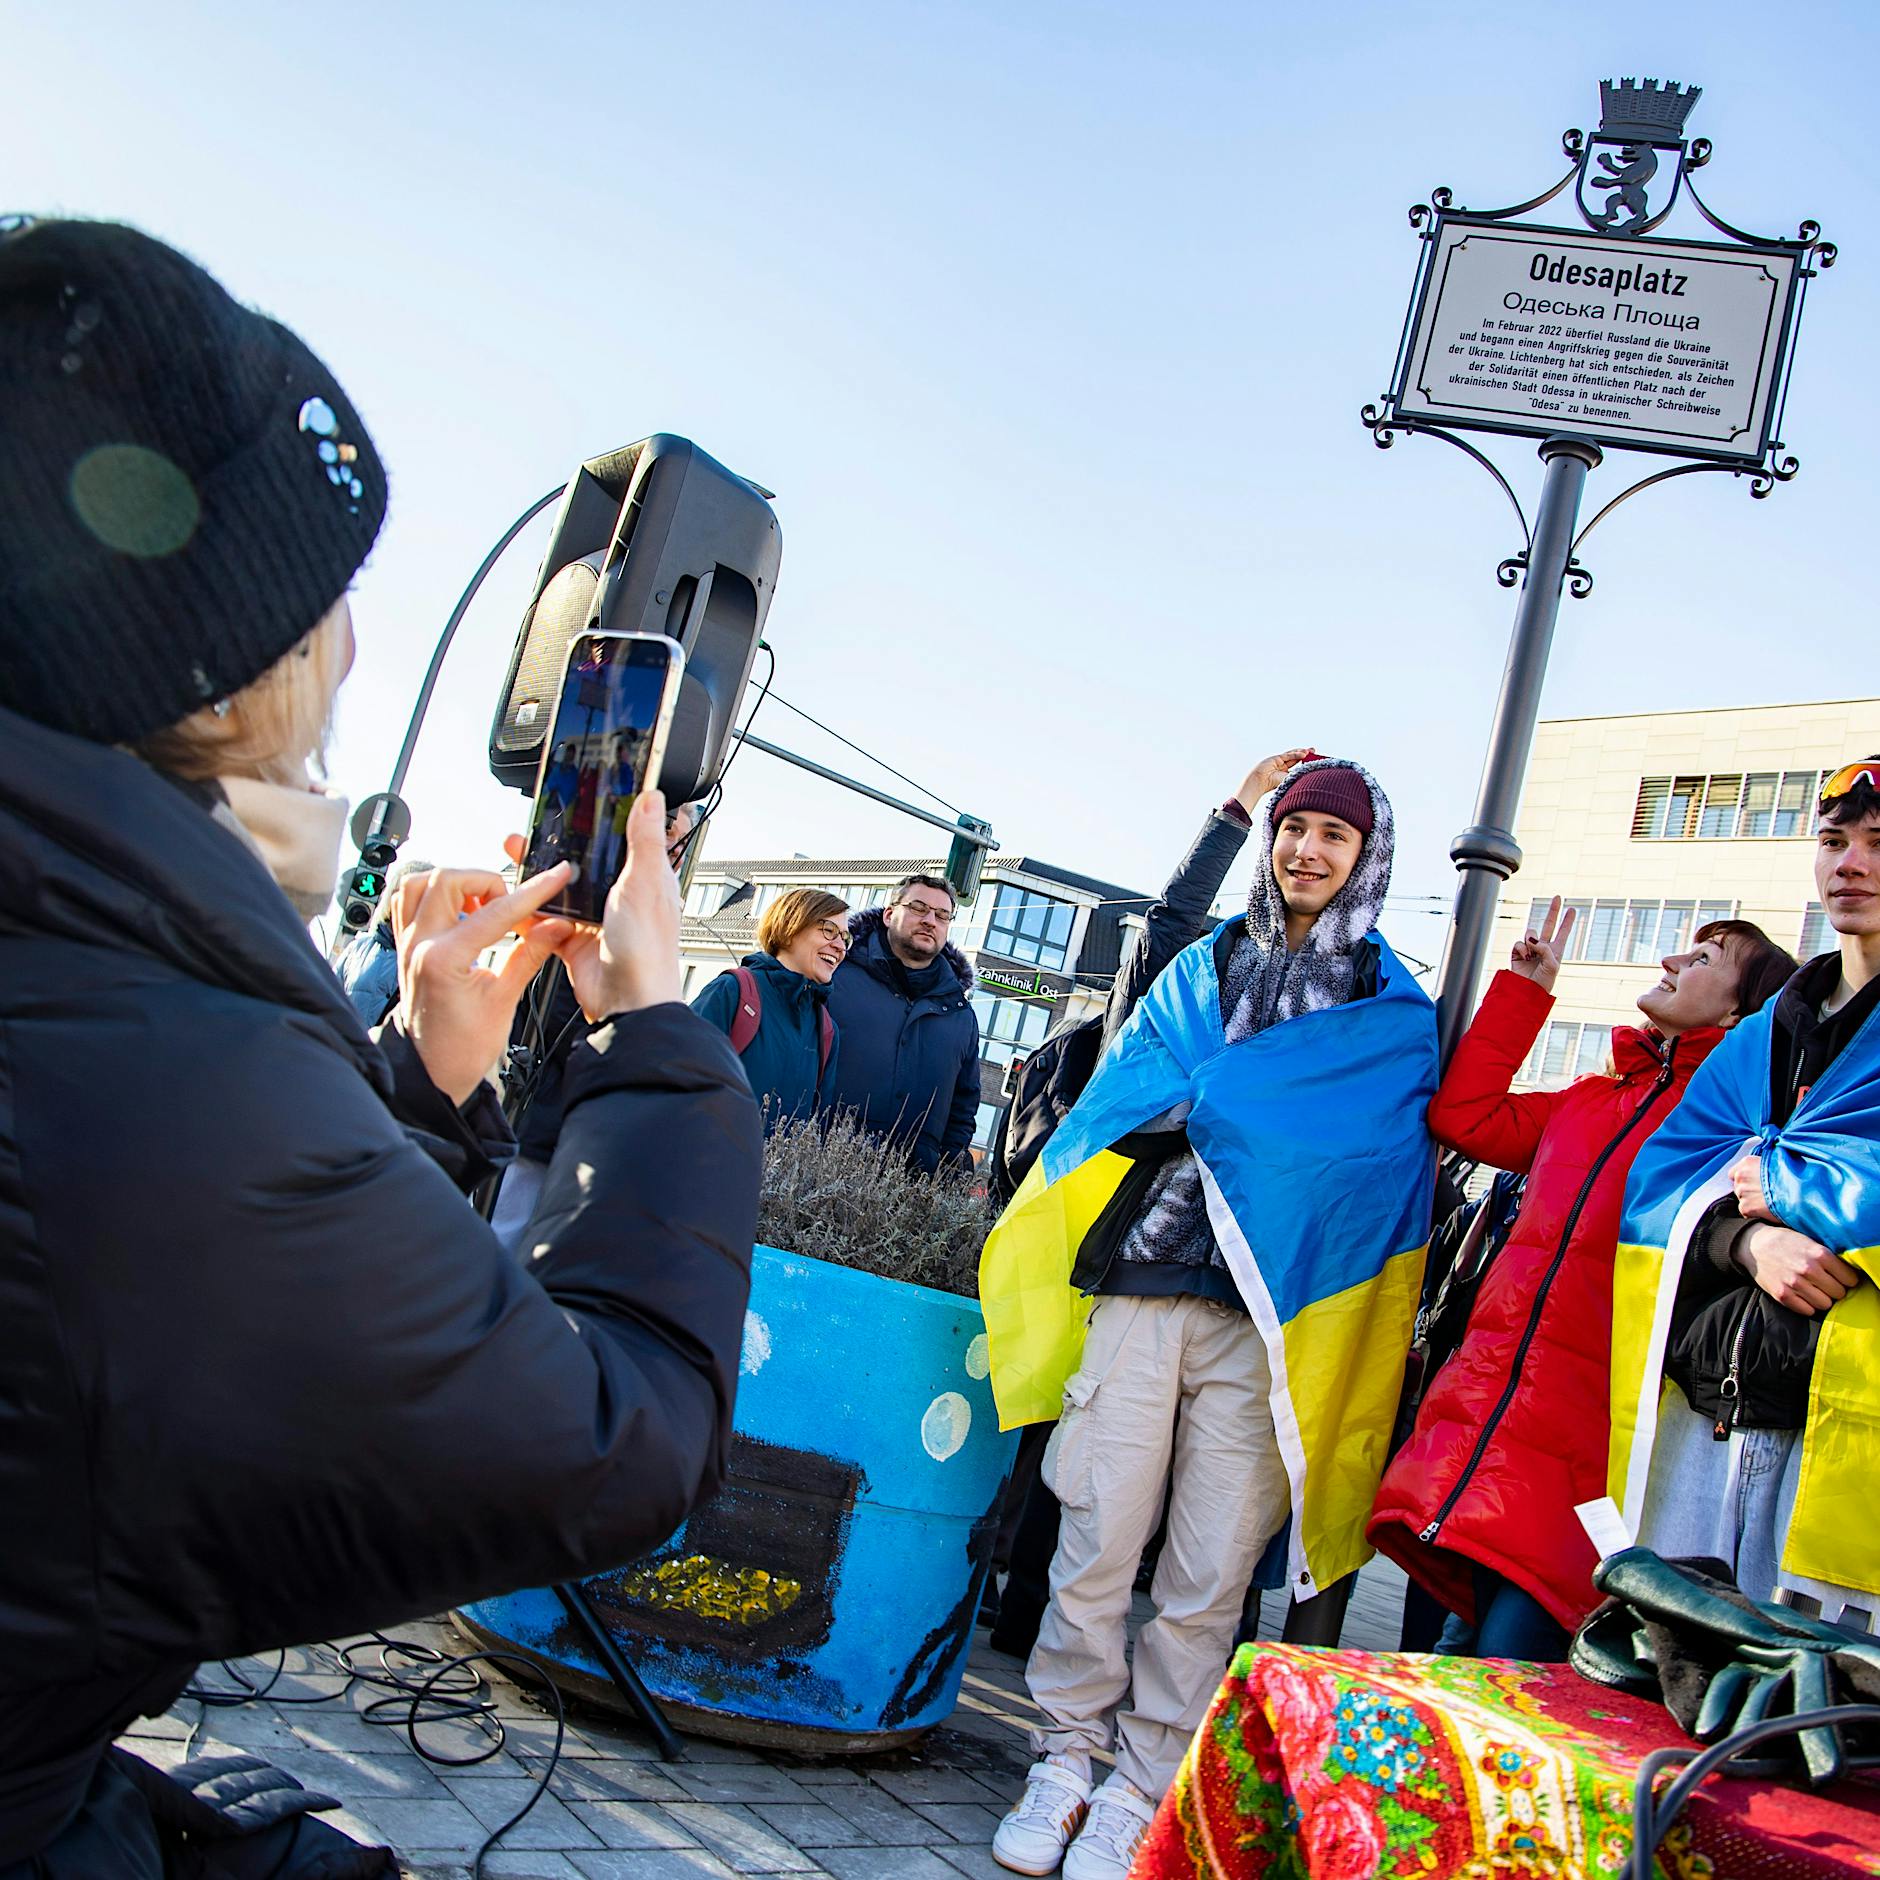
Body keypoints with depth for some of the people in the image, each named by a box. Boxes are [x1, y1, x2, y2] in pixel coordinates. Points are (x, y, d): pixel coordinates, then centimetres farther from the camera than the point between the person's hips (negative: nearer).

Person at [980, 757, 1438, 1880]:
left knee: (1209, 1575, 1)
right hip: (1146, 1281, 2)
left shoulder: (1393, 1008, 12)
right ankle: (1068, 1757, 17)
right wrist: (1249, 1100, -6)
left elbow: (1358, 1130, -1)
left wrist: (1206, 1089, -5)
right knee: (1097, 1541, 1)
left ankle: (1140, 1787, 15)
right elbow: (1129, 1085, 8)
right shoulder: (1203, 966, 18)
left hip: (1274, 1314, -1)